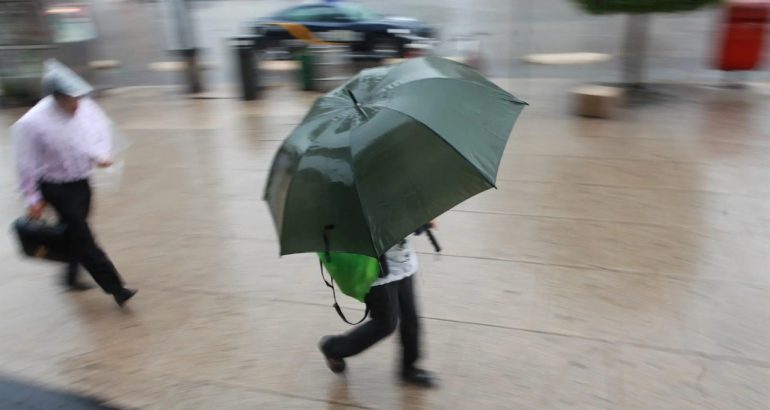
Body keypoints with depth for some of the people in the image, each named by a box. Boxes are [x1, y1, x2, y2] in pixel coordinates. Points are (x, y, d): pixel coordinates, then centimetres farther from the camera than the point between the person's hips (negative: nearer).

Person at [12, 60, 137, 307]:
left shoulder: (85, 107, -12)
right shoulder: (32, 122, -23)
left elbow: (101, 127, 9)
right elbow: (26, 164, -13)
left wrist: (101, 154, -9)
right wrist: (33, 198, -8)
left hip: (82, 182, 5)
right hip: (56, 188, -5)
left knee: (75, 233, 21)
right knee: (83, 237, -6)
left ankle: (71, 277, 44)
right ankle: (115, 288, 0)